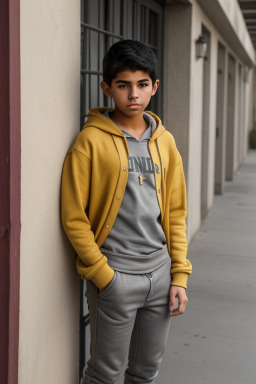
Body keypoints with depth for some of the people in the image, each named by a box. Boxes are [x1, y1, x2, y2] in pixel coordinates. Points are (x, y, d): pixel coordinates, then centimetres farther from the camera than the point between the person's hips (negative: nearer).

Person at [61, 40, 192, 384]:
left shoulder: (165, 141, 8)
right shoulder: (92, 140, -9)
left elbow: (176, 213, 11)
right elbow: (74, 217, -10)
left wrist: (180, 275, 5)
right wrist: (103, 275, -12)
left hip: (160, 273, 5)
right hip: (115, 276, -5)